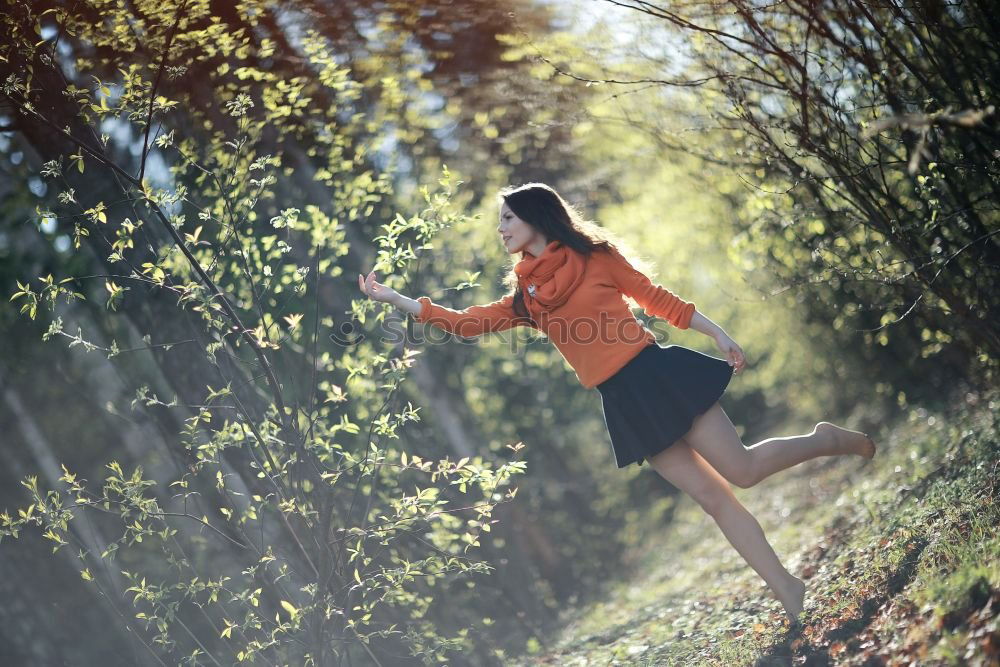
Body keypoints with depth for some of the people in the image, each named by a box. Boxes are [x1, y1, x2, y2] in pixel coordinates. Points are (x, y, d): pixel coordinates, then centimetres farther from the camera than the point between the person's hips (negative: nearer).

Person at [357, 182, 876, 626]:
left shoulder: (595, 256, 1)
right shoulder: (523, 297, 13)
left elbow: (656, 298, 5)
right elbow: (465, 323, 11)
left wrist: (718, 334, 2)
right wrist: (390, 297, 10)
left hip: (656, 375, -4)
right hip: (624, 402, 4)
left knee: (742, 471, -8)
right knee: (712, 497, 1)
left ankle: (827, 440, 18)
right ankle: (789, 591, 5)